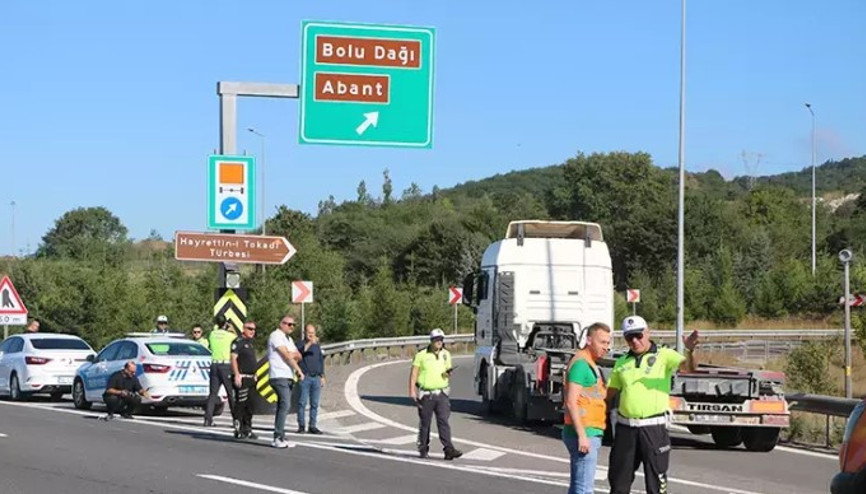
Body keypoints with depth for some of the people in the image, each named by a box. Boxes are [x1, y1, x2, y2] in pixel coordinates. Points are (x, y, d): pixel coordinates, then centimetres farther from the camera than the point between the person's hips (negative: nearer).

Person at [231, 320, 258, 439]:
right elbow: (233, 358, -15)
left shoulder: (251, 343, 19)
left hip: (251, 378, 9)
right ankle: (238, 430, -8)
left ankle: (247, 429, 15)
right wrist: (236, 375, -22)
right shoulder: (238, 342, -8)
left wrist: (254, 375, 21)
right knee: (240, 404, -9)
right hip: (241, 378, -9)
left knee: (249, 406, 10)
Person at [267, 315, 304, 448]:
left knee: (282, 407, 7)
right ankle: (278, 438, -21)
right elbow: (286, 355, -12)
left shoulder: (288, 339, 23)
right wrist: (299, 371, -10)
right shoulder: (276, 336, -6)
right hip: (279, 376, -9)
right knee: (285, 405, -18)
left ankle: (279, 438, 7)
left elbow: (298, 356, 16)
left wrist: (293, 354, -7)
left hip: (288, 377, 9)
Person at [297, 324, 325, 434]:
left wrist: (322, 376, 16)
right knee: (302, 402, -6)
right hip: (305, 377, -5)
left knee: (315, 403, 4)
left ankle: (312, 426, 7)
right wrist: (309, 343, -35)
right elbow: (300, 352, -23)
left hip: (316, 378, 5)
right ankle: (301, 425, -2)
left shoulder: (317, 346, 17)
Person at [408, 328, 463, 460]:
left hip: (441, 394, 3)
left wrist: (448, 373, -4)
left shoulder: (446, 354, 9)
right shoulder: (421, 355, -3)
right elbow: (414, 374, -2)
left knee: (444, 421, -7)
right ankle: (423, 449, 18)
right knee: (425, 423, 5)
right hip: (426, 394, -3)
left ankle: (449, 449, -13)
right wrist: (412, 391, -11)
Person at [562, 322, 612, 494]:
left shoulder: (590, 364, 19)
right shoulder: (581, 363, -13)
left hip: (588, 434, 11)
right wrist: (582, 435, -23)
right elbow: (571, 402, -20)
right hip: (585, 433, -11)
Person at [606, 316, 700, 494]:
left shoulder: (664, 356, -1)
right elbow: (609, 394, 17)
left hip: (653, 427, -4)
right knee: (618, 478, 11)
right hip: (625, 426, 4)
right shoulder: (622, 363, 13)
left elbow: (689, 367, -18)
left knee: (656, 478, 0)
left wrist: (690, 351, -40)